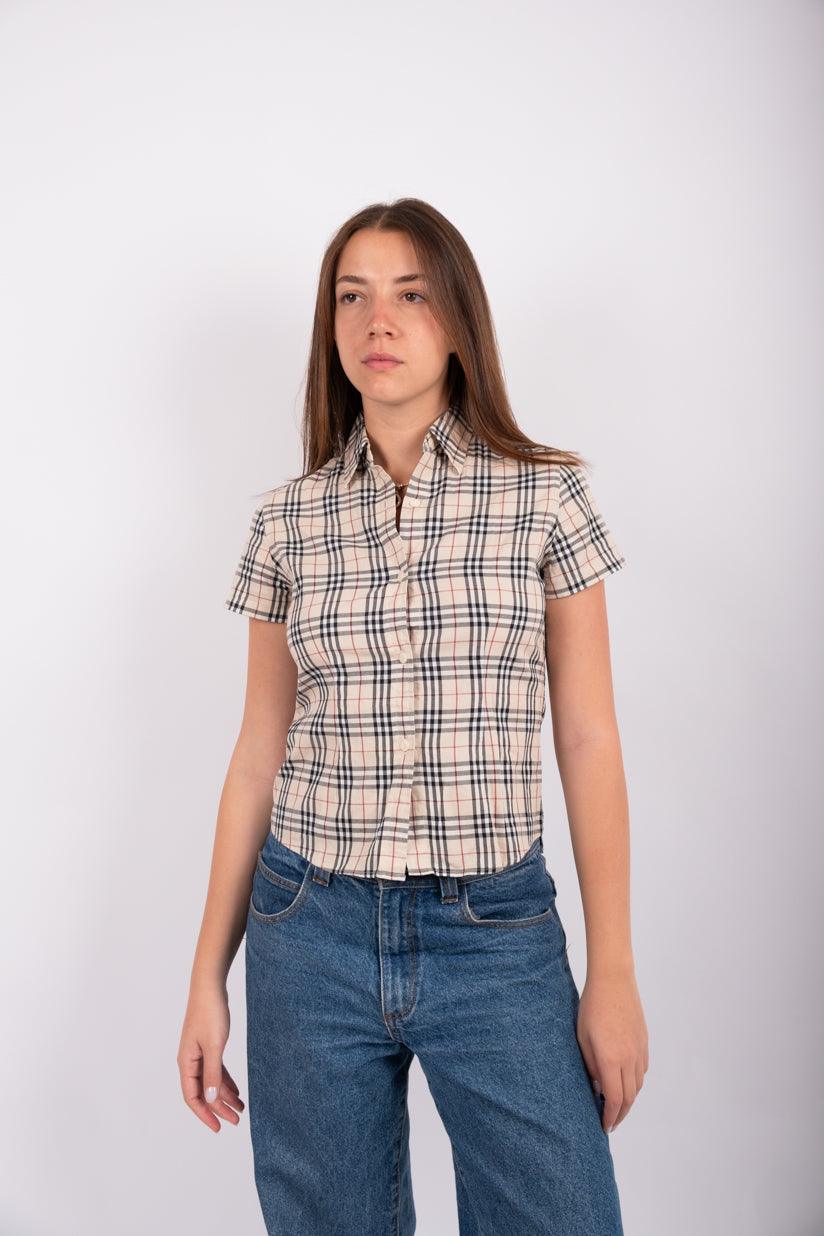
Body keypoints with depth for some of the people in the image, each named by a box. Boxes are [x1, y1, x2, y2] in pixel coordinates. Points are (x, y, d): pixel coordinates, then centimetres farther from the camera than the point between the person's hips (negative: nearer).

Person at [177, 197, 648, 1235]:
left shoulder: (547, 496, -3)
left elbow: (587, 742, -2)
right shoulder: (287, 519, 2)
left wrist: (612, 971, -3)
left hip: (498, 935, -1)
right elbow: (259, 753, 6)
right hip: (312, 932, 2)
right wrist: (208, 976, 7)